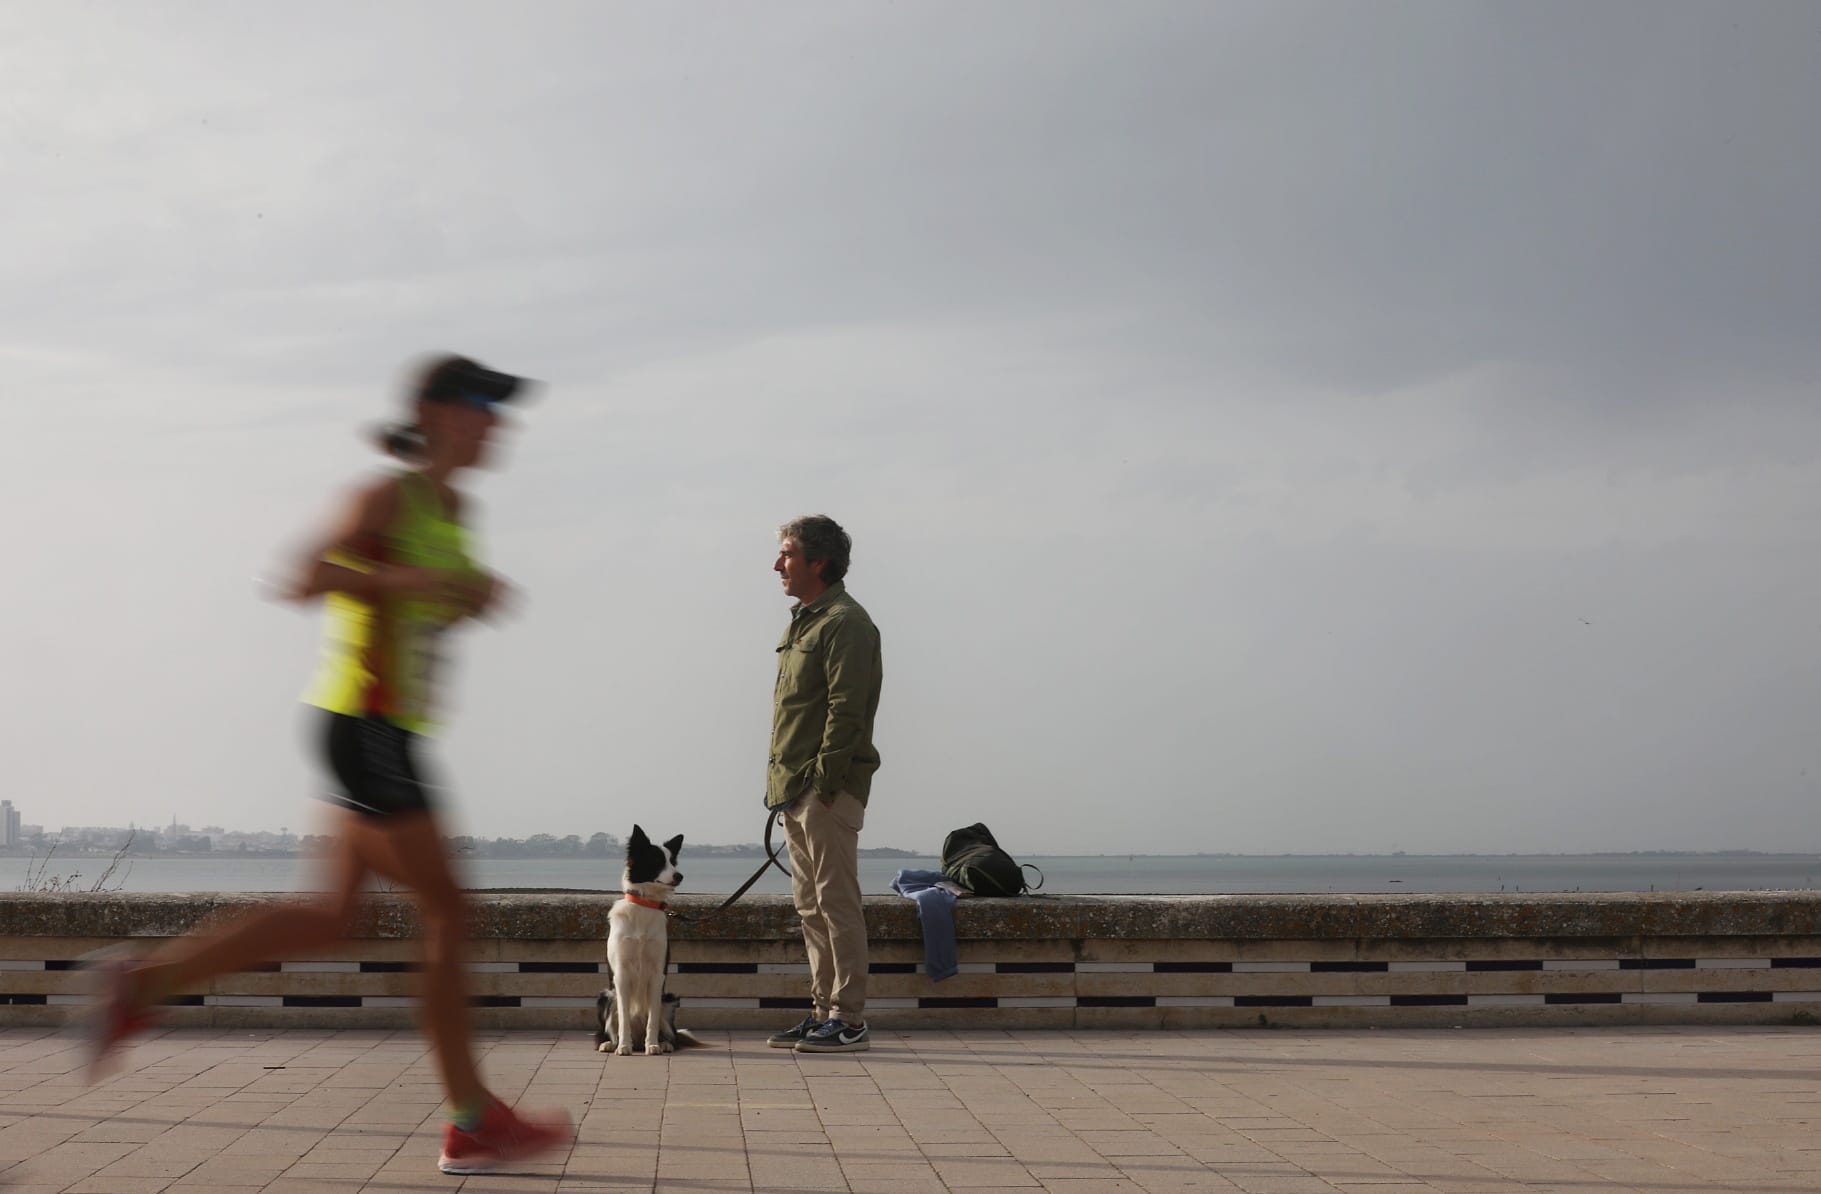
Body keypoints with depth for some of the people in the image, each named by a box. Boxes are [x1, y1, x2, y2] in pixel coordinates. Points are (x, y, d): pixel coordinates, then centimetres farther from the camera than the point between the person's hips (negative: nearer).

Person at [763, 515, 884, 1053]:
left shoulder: (845, 623, -11)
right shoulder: (803, 621, 19)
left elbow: (846, 709, -18)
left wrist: (824, 779, -21)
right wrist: (782, 781, 15)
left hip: (830, 787, -10)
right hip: (795, 787, 10)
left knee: (836, 901, -7)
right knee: (811, 905, 13)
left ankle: (850, 1019, -3)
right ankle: (824, 1011, 19)